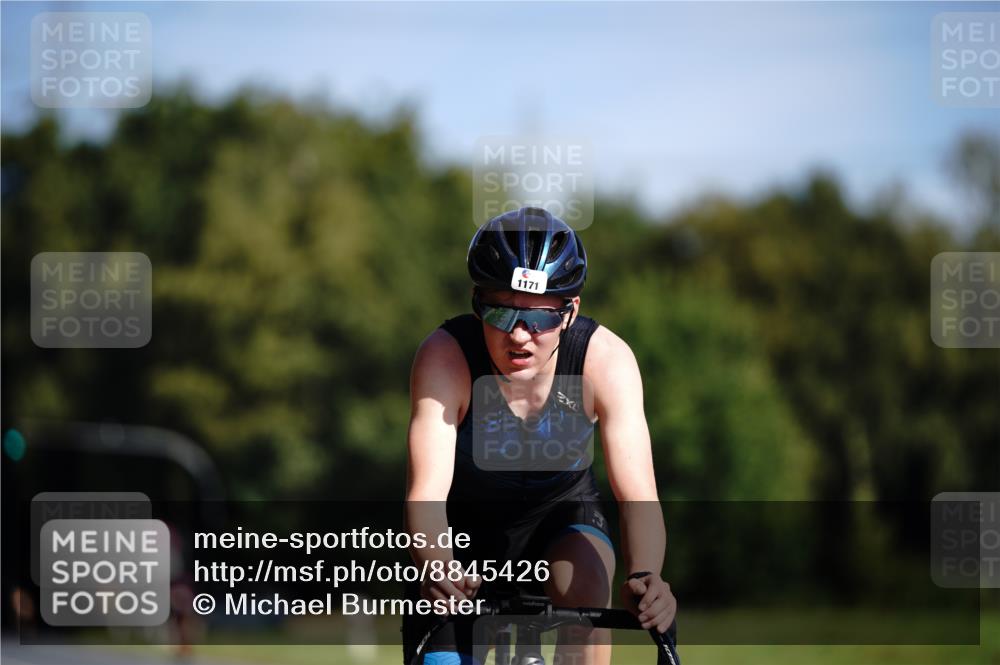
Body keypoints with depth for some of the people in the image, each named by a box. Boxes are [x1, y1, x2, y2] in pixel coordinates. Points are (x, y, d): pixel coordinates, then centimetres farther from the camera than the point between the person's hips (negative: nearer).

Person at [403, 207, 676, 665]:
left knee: (586, 586, -31)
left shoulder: (605, 359, -27)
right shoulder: (444, 357, -30)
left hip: (559, 516, 0)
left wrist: (644, 577, -54)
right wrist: (436, 569, -59)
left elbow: (637, 494, -33)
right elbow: (426, 494, -38)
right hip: (465, 528, 0)